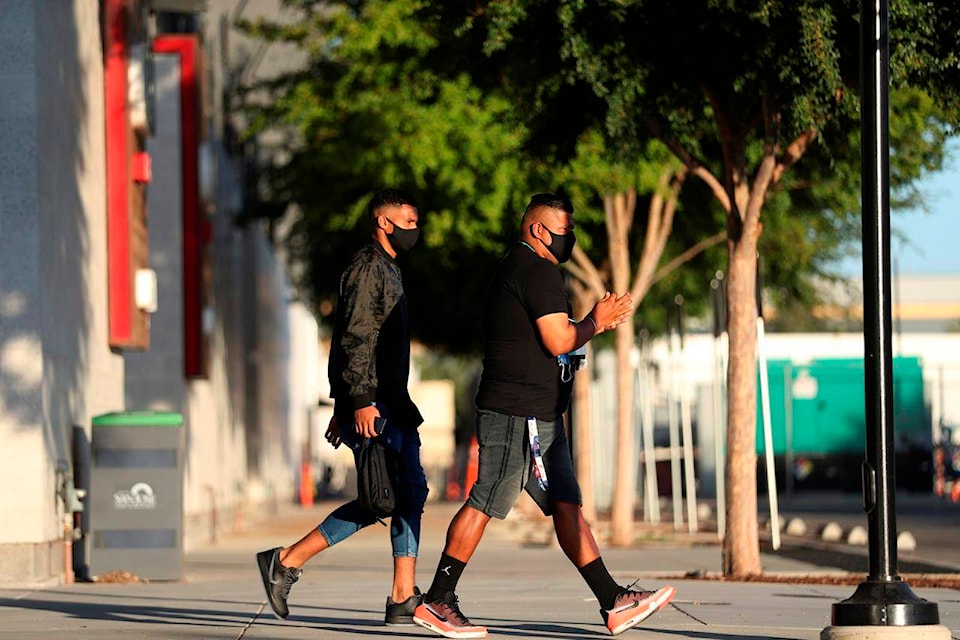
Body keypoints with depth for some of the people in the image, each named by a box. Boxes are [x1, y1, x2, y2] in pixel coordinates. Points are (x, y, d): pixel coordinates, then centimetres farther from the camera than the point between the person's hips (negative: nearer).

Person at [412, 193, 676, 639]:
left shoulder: (514, 270, 21)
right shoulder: (538, 272, -12)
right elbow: (558, 342, -17)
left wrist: (596, 324, 19)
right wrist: (595, 321, 0)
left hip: (537, 417, 11)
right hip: (518, 416, -11)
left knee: (566, 506, 6)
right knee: (485, 504, -6)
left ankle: (613, 602, 4)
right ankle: (436, 602, 0)